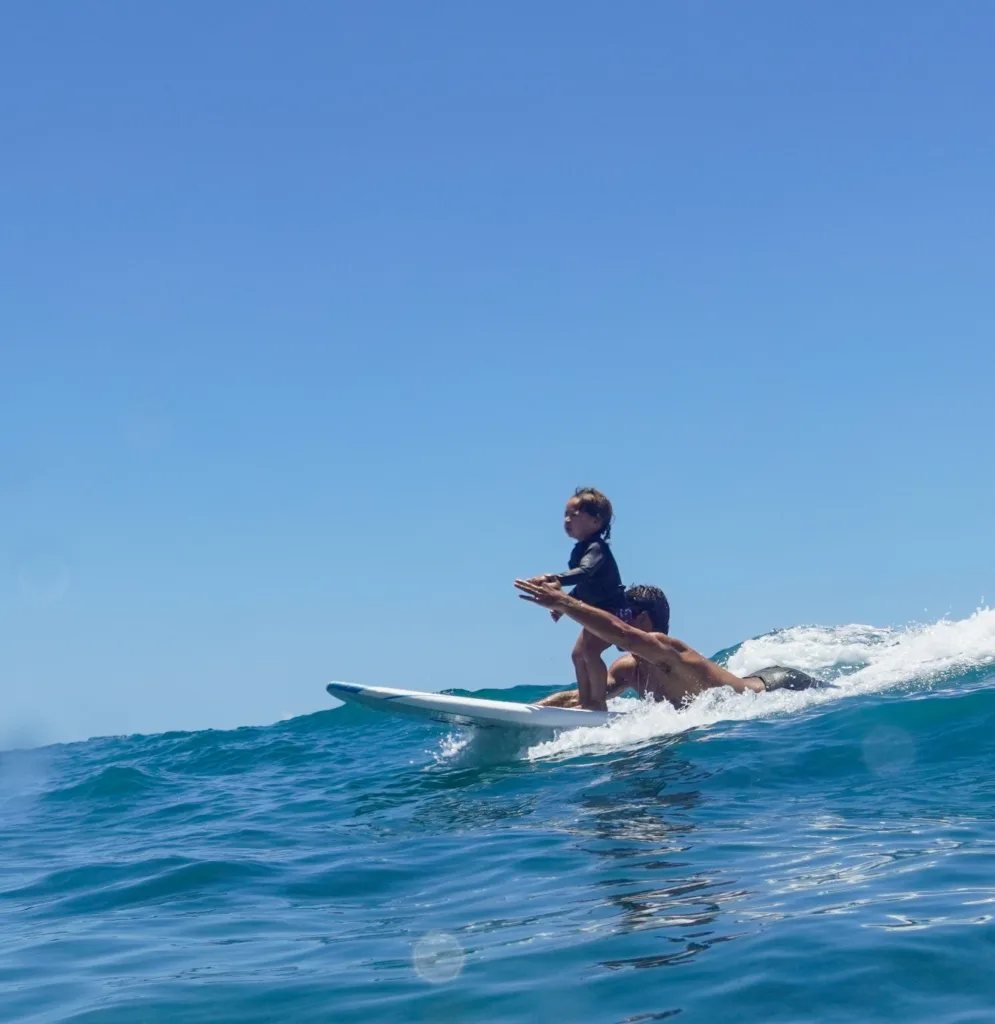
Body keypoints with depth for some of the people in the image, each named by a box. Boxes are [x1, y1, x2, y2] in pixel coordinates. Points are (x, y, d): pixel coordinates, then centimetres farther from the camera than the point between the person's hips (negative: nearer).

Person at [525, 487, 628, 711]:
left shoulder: (596, 548, -23)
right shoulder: (579, 550, 7)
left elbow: (584, 572, -44)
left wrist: (555, 579, -57)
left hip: (616, 612, -11)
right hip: (598, 613, 11)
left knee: (590, 649, -25)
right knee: (578, 654, 15)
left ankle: (599, 701, -22)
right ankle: (586, 703, 22)